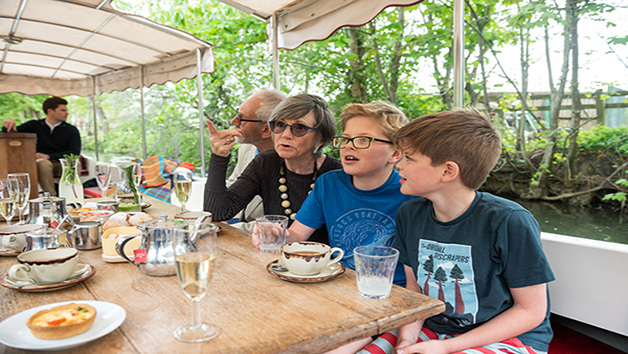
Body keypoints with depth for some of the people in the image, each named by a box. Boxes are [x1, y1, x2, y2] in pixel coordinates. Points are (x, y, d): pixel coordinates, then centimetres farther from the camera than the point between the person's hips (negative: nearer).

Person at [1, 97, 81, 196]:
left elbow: (75, 152, -7)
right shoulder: (35, 125, 13)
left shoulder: (71, 130, 5)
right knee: (43, 164, -37)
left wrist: (49, 156, -17)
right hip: (42, 162, 1)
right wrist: (9, 124, -11)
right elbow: (10, 133, 14)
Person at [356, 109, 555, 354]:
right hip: (431, 329, 5)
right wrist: (408, 334, -12)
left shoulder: (510, 222, -19)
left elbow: (531, 311, -12)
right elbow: (414, 286, 6)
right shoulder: (409, 214, -3)